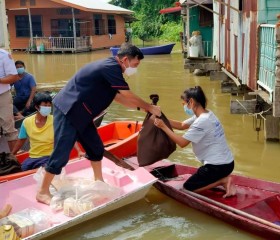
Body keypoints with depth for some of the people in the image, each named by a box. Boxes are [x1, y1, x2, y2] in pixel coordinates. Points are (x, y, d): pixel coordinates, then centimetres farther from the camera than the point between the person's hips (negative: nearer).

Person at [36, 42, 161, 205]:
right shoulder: (111, 68, -18)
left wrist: (141, 107, 16)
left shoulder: (110, 69, 13)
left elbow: (120, 98, 21)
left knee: (96, 147, 14)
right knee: (62, 153, -5)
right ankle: (43, 192, 7)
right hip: (67, 111, -10)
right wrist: (149, 108, -1)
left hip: (79, 113, 10)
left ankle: (99, 183, 30)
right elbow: (130, 97, -14)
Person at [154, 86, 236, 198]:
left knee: (188, 187, 5)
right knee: (197, 179, 28)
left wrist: (164, 127, -15)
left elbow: (182, 142, -19)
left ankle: (223, 181, -3)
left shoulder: (202, 121, -22)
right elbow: (181, 125, 12)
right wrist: (162, 118, 1)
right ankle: (222, 178, 9)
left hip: (218, 166, -9)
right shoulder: (205, 114, 7)